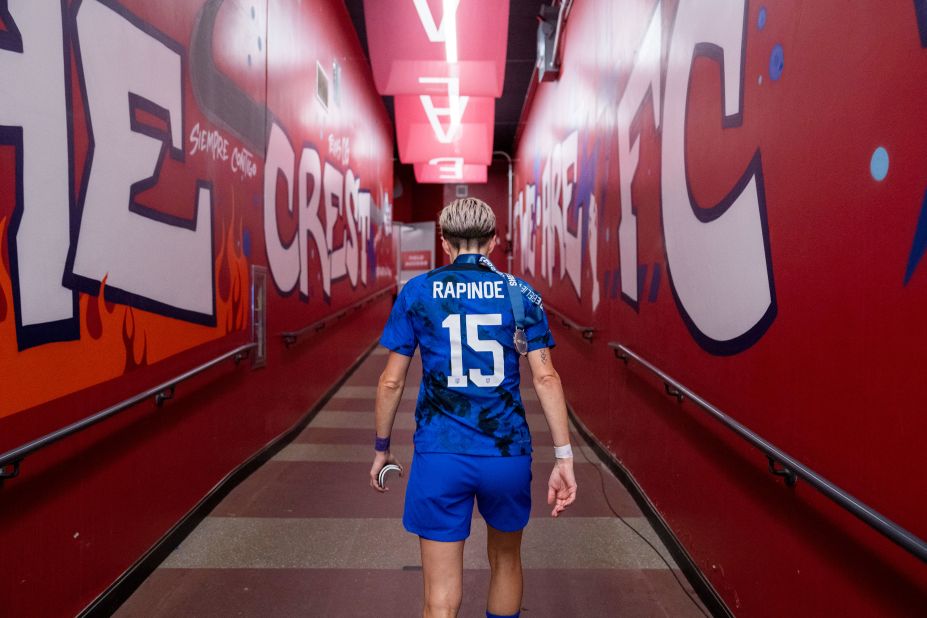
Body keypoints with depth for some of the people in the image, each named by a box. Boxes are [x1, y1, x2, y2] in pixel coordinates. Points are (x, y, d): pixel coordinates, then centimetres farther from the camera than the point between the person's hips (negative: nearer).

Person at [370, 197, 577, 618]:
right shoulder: (521, 294, 2)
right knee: (505, 562, 26)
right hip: (508, 456, 2)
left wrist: (381, 449, 13)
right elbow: (546, 377, -4)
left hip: (440, 456, -1)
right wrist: (564, 458, -2)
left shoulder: (415, 292, 0)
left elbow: (391, 382, 1)